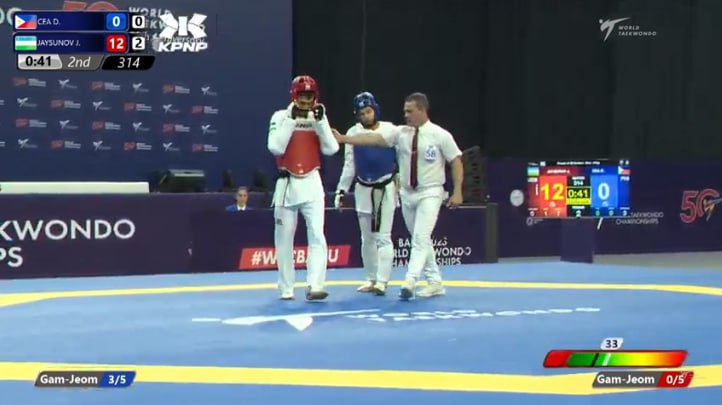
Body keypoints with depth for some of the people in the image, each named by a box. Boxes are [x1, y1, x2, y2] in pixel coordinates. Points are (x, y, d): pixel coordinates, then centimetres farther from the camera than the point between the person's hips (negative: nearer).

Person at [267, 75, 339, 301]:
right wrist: (292, 119, -16)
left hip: (311, 183, 1)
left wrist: (321, 121, -12)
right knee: (284, 238, 6)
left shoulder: (319, 117, 6)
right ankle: (286, 288, 17)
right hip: (286, 184, -1)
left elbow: (331, 149, -4)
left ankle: (314, 286, -17)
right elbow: (276, 148, -16)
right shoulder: (281, 117, -1)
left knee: (317, 236, -12)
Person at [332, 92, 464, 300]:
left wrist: (457, 192, -11)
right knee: (419, 240, 12)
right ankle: (435, 282, 22)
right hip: (407, 193, 5)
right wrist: (343, 138, -15)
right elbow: (374, 138, -6)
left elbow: (456, 162, -5)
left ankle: (410, 282, -21)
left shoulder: (440, 135, -9)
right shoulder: (401, 133, 0)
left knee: (421, 238, -17)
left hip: (430, 193, -5)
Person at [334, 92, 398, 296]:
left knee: (383, 236, -9)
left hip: (386, 188, -3)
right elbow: (349, 164, 6)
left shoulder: (390, 130, -7)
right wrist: (341, 189, 3)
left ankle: (382, 281, -11)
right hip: (363, 189, 4)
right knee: (367, 238, 9)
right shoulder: (353, 133, 1)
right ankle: (371, 279, 18)